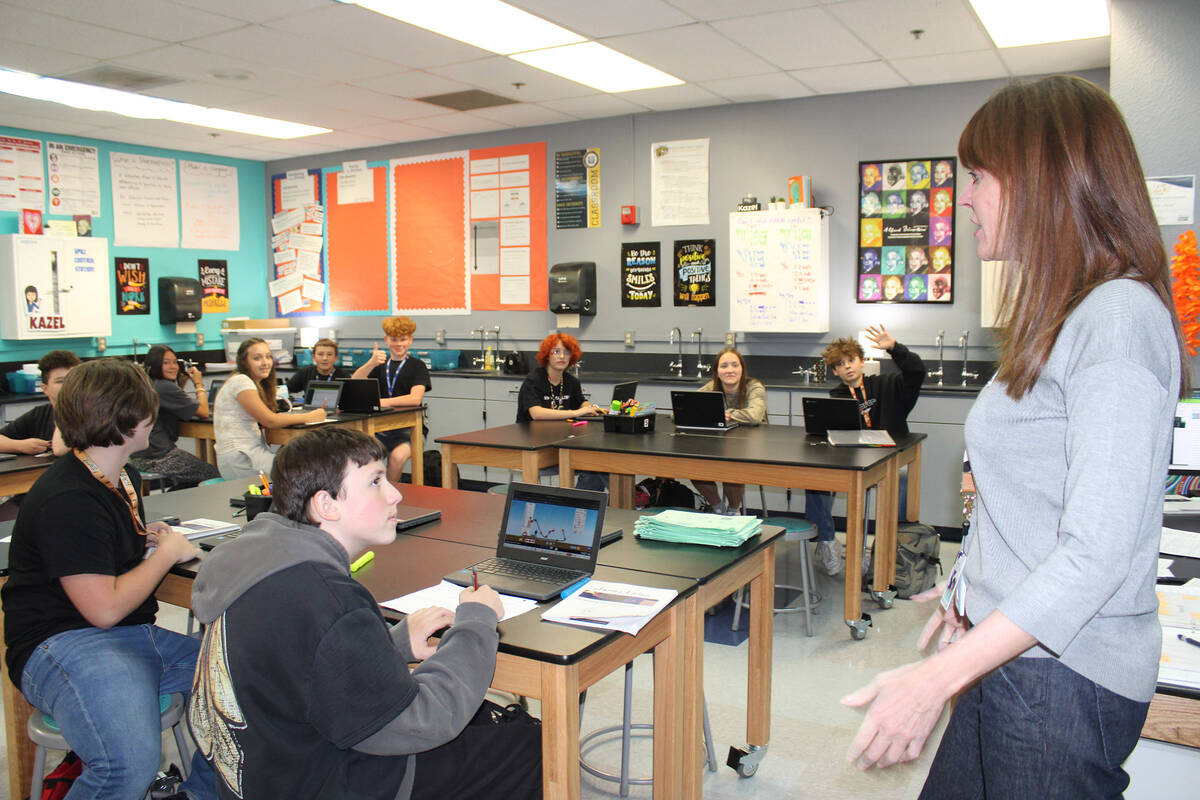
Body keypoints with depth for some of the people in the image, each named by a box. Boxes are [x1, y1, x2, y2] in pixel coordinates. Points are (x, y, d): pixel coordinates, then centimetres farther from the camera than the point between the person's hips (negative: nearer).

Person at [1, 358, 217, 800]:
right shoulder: (67, 500, -17)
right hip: (64, 644, -9)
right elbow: (104, 608, -20)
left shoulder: (123, 477, 14)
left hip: (137, 634, 9)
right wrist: (167, 552, -7)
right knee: (131, 764, -34)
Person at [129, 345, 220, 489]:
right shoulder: (165, 387, -18)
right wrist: (199, 384, 2)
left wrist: (181, 383, 15)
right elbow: (204, 412, -13)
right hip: (156, 458, -10)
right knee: (212, 473, 4)